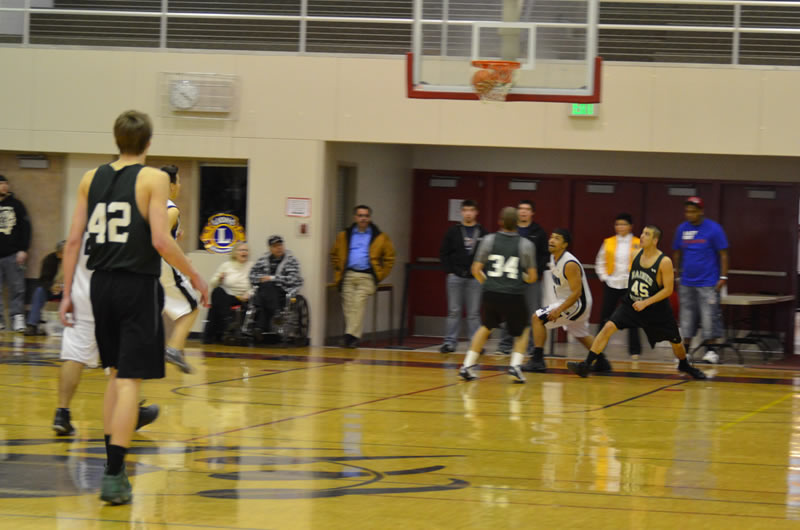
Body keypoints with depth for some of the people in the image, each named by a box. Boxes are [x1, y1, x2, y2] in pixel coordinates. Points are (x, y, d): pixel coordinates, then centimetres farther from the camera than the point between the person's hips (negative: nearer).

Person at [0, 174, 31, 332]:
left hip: (13, 255, 0)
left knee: (17, 289, -3)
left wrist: (23, 250, -2)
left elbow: (25, 227, 6)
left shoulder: (16, 204, 6)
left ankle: (17, 317, 0)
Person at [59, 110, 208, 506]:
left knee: (116, 374, 20)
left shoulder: (91, 179, 7)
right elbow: (160, 241, -15)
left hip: (102, 284, 5)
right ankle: (113, 477, -11)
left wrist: (66, 292, 10)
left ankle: (113, 462, 23)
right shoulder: (153, 179, -7)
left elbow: (73, 240, 5)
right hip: (138, 284, -5)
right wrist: (195, 277, -3)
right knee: (129, 380, -5)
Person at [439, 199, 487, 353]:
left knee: (474, 313, 3)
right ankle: (450, 342, 6)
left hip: (475, 278, -1)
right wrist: (449, 270, -3)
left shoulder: (483, 233, 2)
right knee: (454, 311, 3)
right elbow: (444, 253, 5)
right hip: (456, 277, 1)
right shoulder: (453, 231, 3)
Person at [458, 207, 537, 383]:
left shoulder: (489, 240, 3)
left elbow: (476, 269, 4)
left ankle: (468, 365, 20)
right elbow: (532, 276, 4)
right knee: (523, 330, 22)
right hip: (514, 295, -2)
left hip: (491, 294, 2)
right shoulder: (526, 244, 0)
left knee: (486, 327, 27)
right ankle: (515, 365, 1)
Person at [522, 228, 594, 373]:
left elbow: (577, 293, -28)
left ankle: (537, 360, -15)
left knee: (538, 318, -16)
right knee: (581, 335, 28)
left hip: (577, 303, -10)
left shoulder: (570, 264, -26)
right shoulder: (554, 258, 2)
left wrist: (559, 310, -30)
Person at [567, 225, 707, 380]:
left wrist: (645, 303, -25)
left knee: (675, 341, 12)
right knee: (608, 327, -17)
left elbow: (668, 290, -19)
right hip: (631, 304, 3)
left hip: (656, 308, -3)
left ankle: (684, 365, 44)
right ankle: (586, 364, -18)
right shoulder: (637, 254, -4)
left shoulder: (664, 262, -19)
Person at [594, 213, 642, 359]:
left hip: (630, 286, -2)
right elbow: (600, 262, 12)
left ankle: (634, 351, 5)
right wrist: (604, 277, 1)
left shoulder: (638, 244, 0)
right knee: (605, 317, 3)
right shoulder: (608, 243, 6)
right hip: (611, 285, 2)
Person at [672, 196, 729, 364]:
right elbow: (677, 253, 17)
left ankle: (710, 350, 4)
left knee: (709, 316, -5)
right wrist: (676, 274, 14)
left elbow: (723, 254, -4)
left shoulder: (713, 229, -6)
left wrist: (723, 277, -9)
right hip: (687, 283, 4)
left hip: (708, 283, -4)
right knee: (686, 318, 5)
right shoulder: (682, 229, 7)